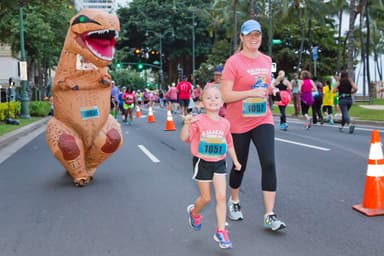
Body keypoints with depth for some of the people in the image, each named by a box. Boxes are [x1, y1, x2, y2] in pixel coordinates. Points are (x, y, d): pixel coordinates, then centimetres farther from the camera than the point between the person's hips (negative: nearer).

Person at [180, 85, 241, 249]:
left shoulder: (225, 123, 0)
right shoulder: (198, 121, -13)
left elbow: (229, 143, 13)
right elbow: (184, 138, -22)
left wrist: (235, 161, 16)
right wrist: (187, 124, -39)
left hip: (219, 163, 3)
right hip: (202, 163, -3)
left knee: (221, 197, -3)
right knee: (206, 198, 9)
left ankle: (221, 232, 7)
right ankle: (194, 212, 43)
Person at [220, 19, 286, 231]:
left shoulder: (266, 60, 7)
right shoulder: (233, 62, -10)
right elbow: (225, 95, -17)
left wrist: (271, 88, 3)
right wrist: (252, 93, -25)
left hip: (263, 120, 4)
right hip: (238, 123, -3)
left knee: (269, 163, -12)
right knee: (240, 165, 11)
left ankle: (269, 216, -6)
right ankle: (234, 202, 39)